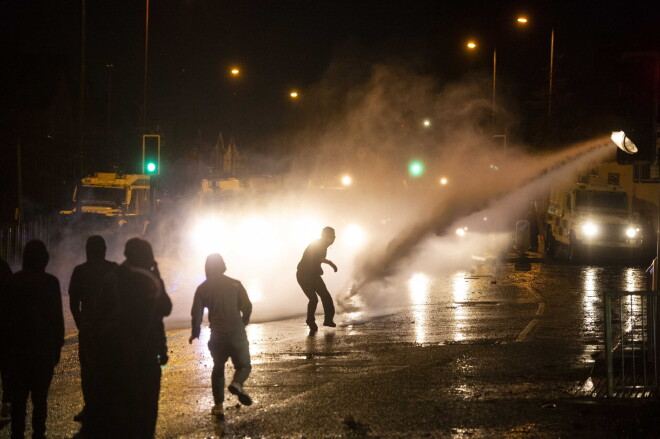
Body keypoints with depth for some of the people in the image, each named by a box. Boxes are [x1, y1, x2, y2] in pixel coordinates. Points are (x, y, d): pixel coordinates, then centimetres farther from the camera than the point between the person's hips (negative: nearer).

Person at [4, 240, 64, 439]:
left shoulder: (13, 281, -1)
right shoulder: (50, 282, -9)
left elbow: (7, 313, 6)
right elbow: (57, 316, -7)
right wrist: (57, 346, 1)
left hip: (18, 346, 3)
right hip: (44, 346, -2)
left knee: (18, 394, 9)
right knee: (40, 395, 3)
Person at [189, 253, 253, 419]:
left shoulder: (203, 288, 1)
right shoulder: (235, 284, 0)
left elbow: (196, 313, -2)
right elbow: (247, 307, -5)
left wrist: (195, 333, 15)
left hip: (217, 336, 1)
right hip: (237, 334, -1)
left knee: (218, 368, 19)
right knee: (244, 365, 15)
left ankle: (218, 406, 13)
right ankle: (237, 384, -19)